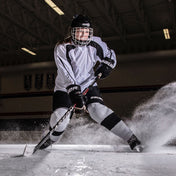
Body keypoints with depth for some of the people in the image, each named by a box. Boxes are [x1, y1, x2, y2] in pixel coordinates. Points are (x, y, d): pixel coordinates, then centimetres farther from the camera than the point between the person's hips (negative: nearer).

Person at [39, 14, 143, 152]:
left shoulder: (95, 44, -8)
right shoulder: (62, 48, -19)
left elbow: (110, 55, 10)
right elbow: (66, 74, -28)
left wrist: (106, 65, -12)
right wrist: (74, 93, -39)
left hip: (88, 85, 1)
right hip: (65, 88, -1)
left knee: (98, 110, -21)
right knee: (60, 118, -18)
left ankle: (131, 138, -14)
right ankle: (51, 140, 17)